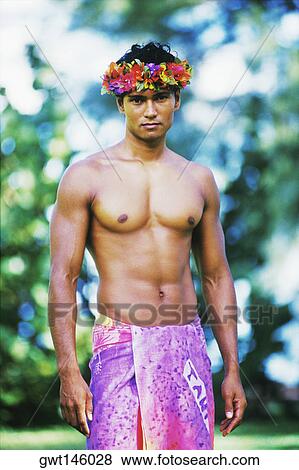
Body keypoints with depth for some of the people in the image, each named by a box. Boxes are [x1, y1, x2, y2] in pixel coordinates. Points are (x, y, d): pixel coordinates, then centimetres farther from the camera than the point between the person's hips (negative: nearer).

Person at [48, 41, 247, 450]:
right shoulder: (86, 177, 1)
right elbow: (62, 278, -2)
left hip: (187, 346, 4)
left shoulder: (199, 180, 12)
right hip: (120, 345, -3)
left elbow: (216, 277, 16)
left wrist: (232, 370, 12)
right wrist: (68, 371, -11)